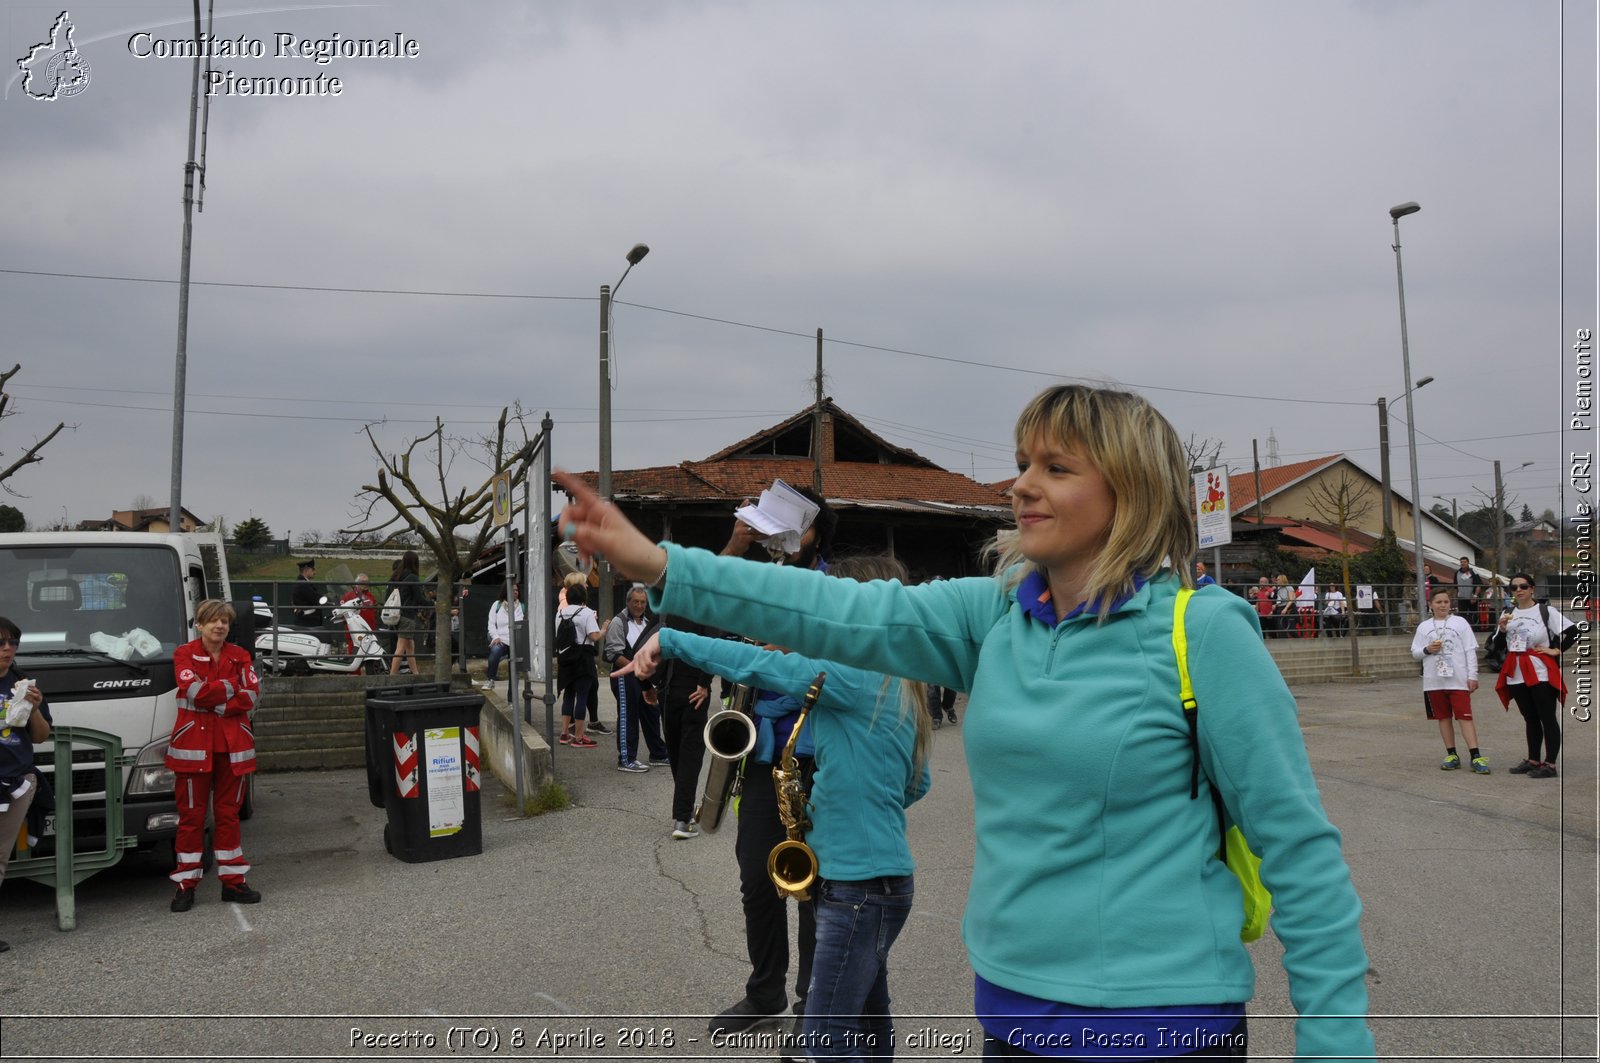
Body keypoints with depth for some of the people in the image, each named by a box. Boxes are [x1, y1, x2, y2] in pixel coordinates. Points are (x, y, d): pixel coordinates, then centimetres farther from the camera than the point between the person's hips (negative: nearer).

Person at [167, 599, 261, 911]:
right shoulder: (184, 654, 1)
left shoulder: (240, 656, 8)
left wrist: (214, 703, -14)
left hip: (233, 745, 3)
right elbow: (196, 691, -16)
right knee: (191, 815, 2)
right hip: (194, 743, -3)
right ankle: (186, 885, 10)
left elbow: (251, 697, -4)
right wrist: (233, 687, -7)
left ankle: (233, 881, 15)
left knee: (228, 813, 8)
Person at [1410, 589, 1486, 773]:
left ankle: (1475, 756, -8)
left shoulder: (1460, 623, 3)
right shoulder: (1424, 627, 9)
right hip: (1434, 681, 3)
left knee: (1465, 717, -7)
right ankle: (1452, 755, 17)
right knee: (1444, 717, 9)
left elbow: (1470, 651, 1)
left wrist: (1472, 675, -5)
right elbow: (1415, 653, 11)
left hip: (1458, 680, -3)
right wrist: (1427, 650, -11)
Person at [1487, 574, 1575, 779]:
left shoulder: (1545, 611, -4)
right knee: (1530, 719, 13)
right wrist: (1502, 629, -5)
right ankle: (1533, 761, 21)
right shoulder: (1507, 613, 11)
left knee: (1547, 718, -3)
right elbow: (1498, 645, 12)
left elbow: (1572, 630, -10)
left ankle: (1550, 765, -1)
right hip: (1516, 674, 5)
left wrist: (1557, 650, -10)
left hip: (1540, 672, -5)